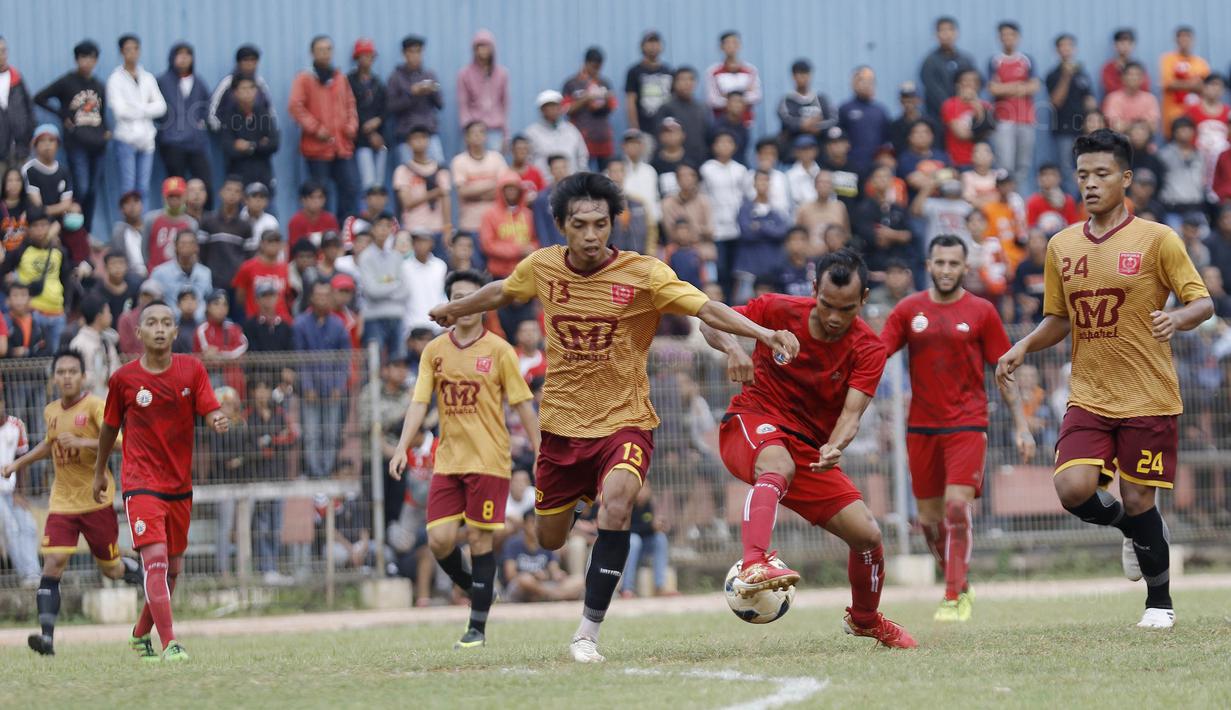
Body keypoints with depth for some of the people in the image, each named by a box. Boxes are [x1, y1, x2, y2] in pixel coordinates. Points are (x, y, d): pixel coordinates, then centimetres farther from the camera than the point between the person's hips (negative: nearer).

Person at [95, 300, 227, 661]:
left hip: (180, 485, 4)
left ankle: (141, 634, 33)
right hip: (141, 483, -4)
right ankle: (170, 643, -22)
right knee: (156, 560, -19)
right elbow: (110, 427, 10)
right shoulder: (123, 378, -4)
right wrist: (100, 471, 19)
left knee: (172, 568, 12)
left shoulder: (191, 369, 0)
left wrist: (219, 421, -29)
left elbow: (210, 413, -5)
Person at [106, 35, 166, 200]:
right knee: (128, 188, -8)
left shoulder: (147, 78, 13)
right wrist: (146, 110, -3)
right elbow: (120, 111, -9)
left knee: (143, 188, 2)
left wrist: (138, 111, -8)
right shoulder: (116, 79, 0)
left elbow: (161, 106, 5)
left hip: (146, 137, 4)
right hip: (126, 136, -4)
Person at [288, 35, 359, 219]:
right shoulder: (304, 79, 0)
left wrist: (351, 126, 3)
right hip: (318, 147, -4)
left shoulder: (340, 78, 14)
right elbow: (295, 107, -7)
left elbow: (350, 104, 21)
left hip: (343, 146, 4)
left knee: (350, 189, 1)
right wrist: (315, 128, -13)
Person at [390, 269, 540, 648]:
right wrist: (402, 447, -10)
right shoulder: (435, 351, 7)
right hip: (447, 459, 3)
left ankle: (478, 627, 3)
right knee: (439, 539, -7)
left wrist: (540, 454, -2)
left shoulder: (498, 350, -1)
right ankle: (475, 591, 21)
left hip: (489, 460, -3)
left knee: (479, 540, -4)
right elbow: (419, 402, 3)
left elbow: (523, 405, 1)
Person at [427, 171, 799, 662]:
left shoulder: (643, 275, -15)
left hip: (624, 422, -4)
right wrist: (455, 309, 35)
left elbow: (706, 309, -22)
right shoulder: (541, 268, -5)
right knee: (549, 539, 13)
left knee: (616, 501, -33)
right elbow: (502, 292, 17)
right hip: (561, 424, 4)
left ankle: (588, 633, -26)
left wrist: (765, 333, -38)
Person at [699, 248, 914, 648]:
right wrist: (732, 348, -25)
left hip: (810, 447, 4)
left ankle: (865, 619, 28)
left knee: (867, 534, -4)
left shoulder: (868, 349, -7)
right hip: (751, 422, -4)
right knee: (778, 464, -40)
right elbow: (711, 322, -1)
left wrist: (834, 448, -40)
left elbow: (851, 413, -18)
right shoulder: (780, 311, -10)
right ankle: (753, 567, -62)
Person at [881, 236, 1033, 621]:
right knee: (929, 517, 6)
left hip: (967, 423, -3)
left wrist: (1022, 426, 0)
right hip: (921, 427, 3)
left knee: (958, 506, -17)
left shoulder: (981, 312, 0)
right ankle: (959, 585, 26)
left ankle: (955, 598, -11)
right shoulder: (908, 310, 5)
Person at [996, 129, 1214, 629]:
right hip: (1088, 397, 3)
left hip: (1148, 399, -3)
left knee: (1139, 501, -3)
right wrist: (1023, 347, 1)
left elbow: (1202, 302, -4)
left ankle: (1160, 601, 18)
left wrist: (1179, 318, -26)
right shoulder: (1062, 246, 9)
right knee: (1073, 489, -16)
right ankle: (1131, 530, 18)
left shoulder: (1157, 240, -4)